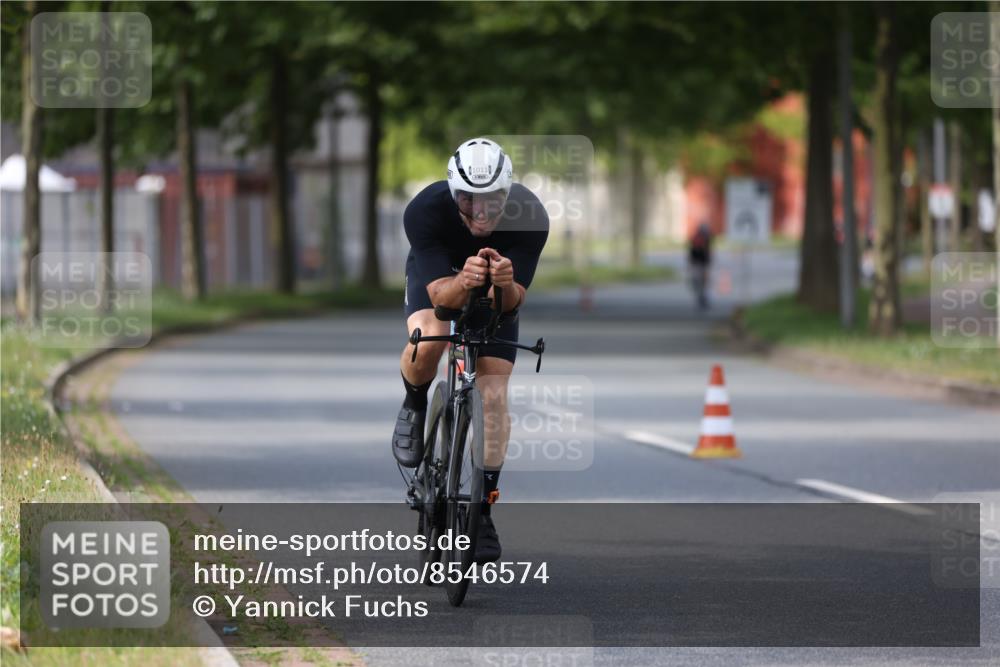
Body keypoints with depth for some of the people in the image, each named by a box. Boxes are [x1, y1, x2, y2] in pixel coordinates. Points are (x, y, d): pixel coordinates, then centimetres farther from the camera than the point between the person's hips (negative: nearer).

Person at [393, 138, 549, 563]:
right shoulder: (425, 210, -37)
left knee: (493, 396, -10)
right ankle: (415, 405, 0)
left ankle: (484, 507, 2)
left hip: (497, 292, 1)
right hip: (438, 276, -1)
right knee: (429, 340, -33)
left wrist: (505, 286, -54)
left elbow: (513, 301, -31)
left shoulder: (529, 217, -33)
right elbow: (440, 294, -37)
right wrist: (463, 283, -60)